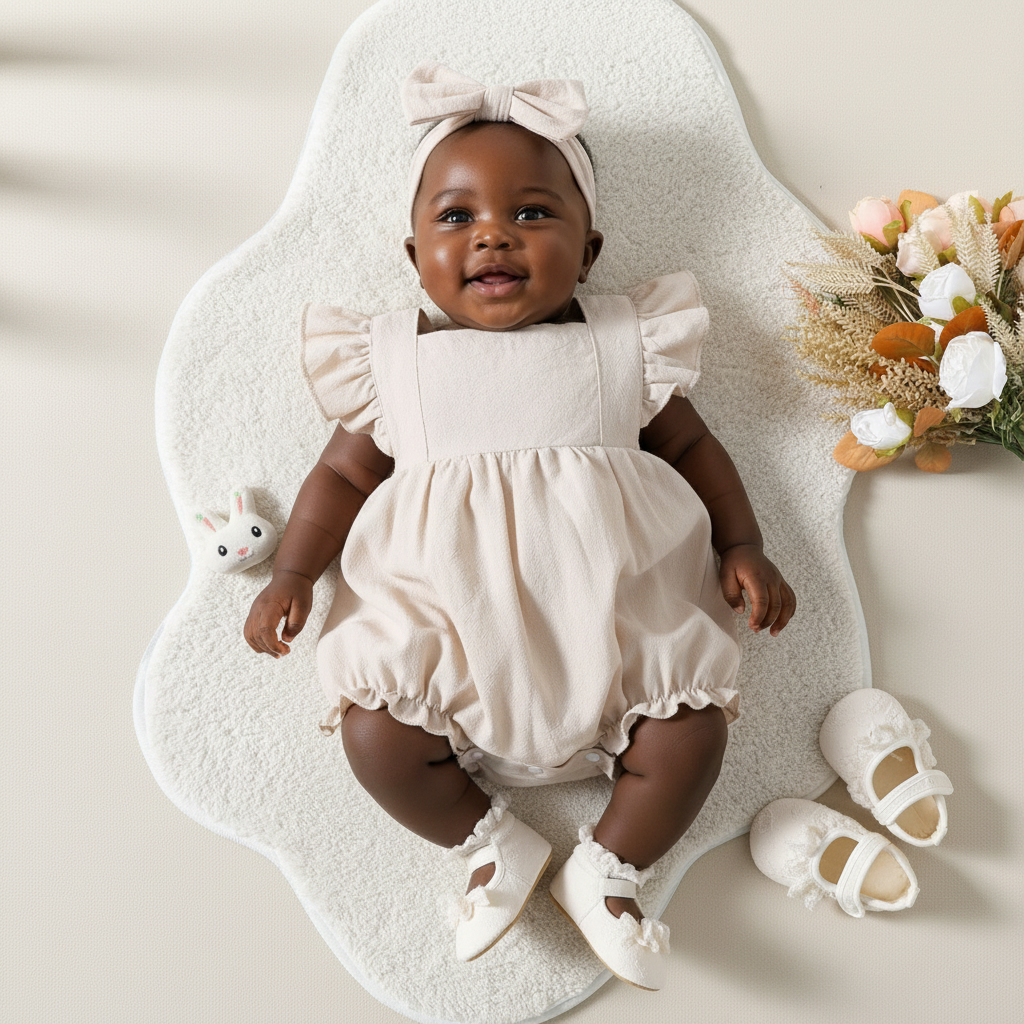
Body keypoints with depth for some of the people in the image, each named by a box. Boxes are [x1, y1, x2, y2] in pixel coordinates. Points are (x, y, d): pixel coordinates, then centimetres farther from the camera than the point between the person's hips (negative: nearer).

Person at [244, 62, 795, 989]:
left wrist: (744, 548, 3)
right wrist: (294, 572, 1)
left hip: (611, 617, 1)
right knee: (374, 733, -17)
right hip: (446, 625, 0)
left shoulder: (622, 347, 7)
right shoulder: (393, 362, 7)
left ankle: (608, 869, 10)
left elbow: (691, 446, 14)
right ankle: (495, 844, 8)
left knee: (695, 723, -15)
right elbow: (344, 471, 12)